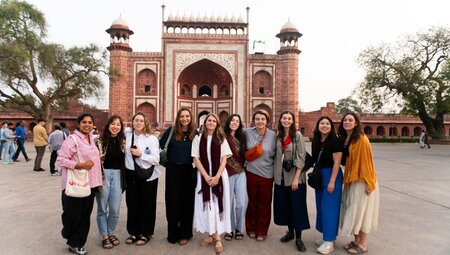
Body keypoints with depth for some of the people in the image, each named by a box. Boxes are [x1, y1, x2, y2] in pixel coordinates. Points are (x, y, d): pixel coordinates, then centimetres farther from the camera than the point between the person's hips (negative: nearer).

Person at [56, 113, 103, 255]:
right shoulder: (72, 139, -12)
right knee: (72, 215, 5)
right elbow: (61, 159, -17)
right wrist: (81, 165, -23)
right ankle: (68, 234, 34)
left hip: (90, 184, 7)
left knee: (85, 216, 11)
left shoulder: (92, 139, 11)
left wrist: (98, 180, 16)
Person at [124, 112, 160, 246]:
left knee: (147, 205, 7)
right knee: (132, 204, 12)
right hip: (131, 174, 4)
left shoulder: (152, 139, -9)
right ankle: (133, 232, 30)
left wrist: (141, 154, -21)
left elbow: (156, 160, -13)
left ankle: (145, 233, 24)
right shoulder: (127, 133, 1)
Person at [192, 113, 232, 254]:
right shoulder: (198, 138, 3)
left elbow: (224, 159, 0)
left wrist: (217, 176, -13)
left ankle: (217, 236, 6)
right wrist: (206, 176, -11)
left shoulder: (222, 139, 4)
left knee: (218, 204, 0)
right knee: (207, 204, 3)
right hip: (203, 176, 0)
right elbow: (196, 159, -2)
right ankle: (211, 234, 14)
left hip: (219, 176, 0)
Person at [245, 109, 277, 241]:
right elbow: (243, 149, 11)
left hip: (266, 174, 0)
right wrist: (246, 159, 8)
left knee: (264, 204, 8)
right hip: (251, 172, 1)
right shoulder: (248, 132, -4)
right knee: (252, 202, 11)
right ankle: (251, 229, 30)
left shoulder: (272, 135, -5)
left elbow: (275, 154, 5)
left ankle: (262, 231, 25)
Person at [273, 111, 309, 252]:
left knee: (297, 206, 1)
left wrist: (296, 178, -16)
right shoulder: (278, 136, 6)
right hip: (281, 177, 5)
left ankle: (298, 238, 12)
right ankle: (290, 232, 28)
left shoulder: (298, 135, -7)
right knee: (284, 205, 12)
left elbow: (301, 157, -11)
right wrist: (275, 175, 3)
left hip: (295, 176, -4)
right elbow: (276, 156, 10)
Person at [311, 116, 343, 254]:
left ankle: (329, 242, 7)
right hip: (319, 176, 7)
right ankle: (326, 236, 28)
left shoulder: (335, 141, -14)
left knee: (329, 207, -3)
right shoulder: (315, 141, 5)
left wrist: (332, 181, -20)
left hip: (332, 176, -7)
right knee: (321, 206, 13)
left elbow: (337, 162, -18)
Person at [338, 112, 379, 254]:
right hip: (350, 180, 7)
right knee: (353, 211, 13)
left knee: (361, 211, 2)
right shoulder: (344, 139, 8)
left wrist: (368, 182, -19)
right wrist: (347, 178, 10)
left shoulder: (361, 139, -15)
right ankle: (356, 241, 26)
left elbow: (366, 161, -17)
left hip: (361, 181, -7)